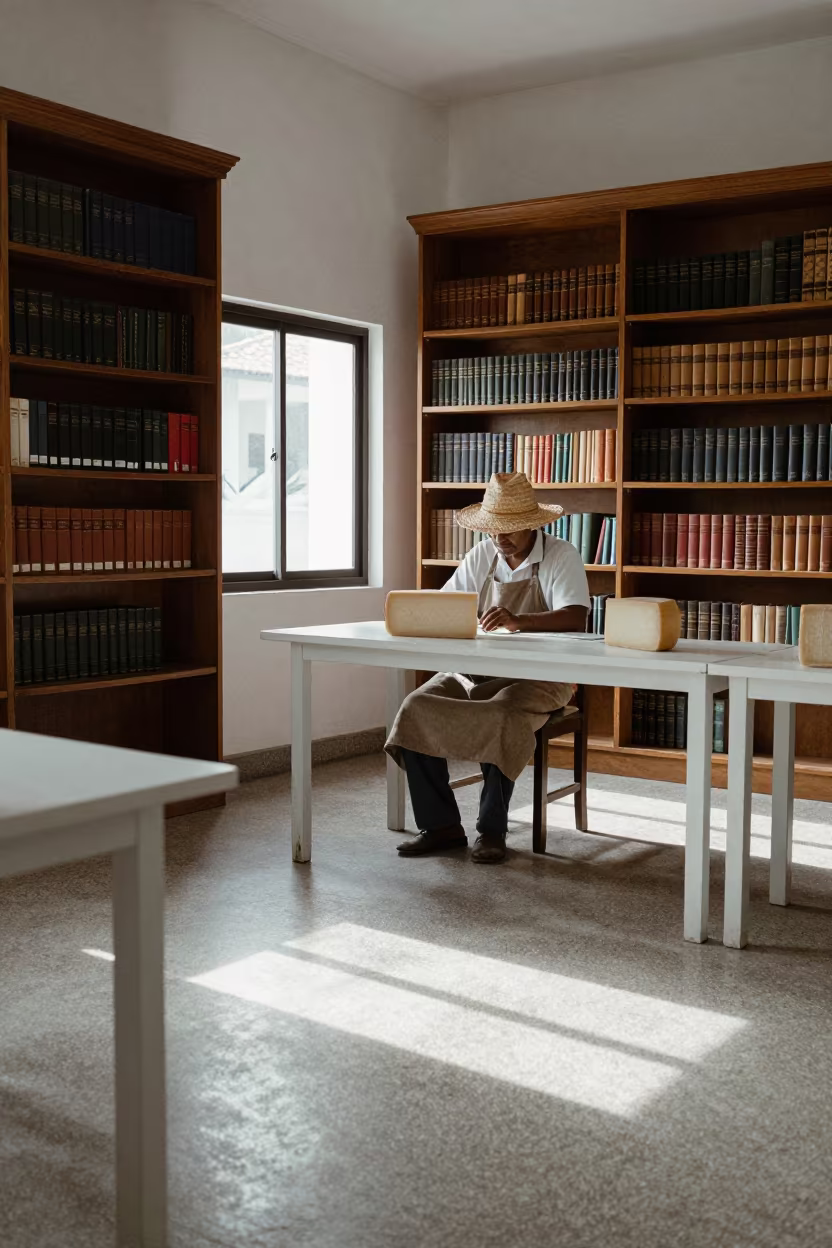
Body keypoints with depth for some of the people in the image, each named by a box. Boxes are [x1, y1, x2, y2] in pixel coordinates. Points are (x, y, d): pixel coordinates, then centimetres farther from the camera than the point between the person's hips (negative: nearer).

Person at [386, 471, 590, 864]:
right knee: (415, 710, -17)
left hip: (538, 676, -5)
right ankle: (440, 826, -8)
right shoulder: (482, 556, 10)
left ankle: (492, 830, -17)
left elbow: (575, 618, -22)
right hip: (475, 670, 5)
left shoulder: (561, 557, -7)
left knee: (500, 719, -36)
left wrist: (517, 620, -39)